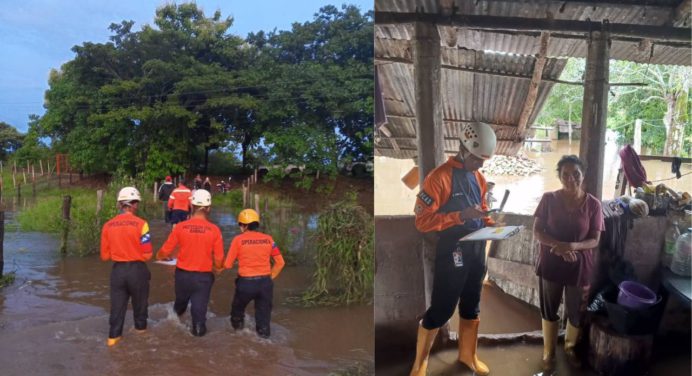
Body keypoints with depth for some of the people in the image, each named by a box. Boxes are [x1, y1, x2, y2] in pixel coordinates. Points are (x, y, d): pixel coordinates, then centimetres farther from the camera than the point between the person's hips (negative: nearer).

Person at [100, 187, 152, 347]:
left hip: (117, 270, 2)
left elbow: (105, 256, 3)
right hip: (137, 269, -2)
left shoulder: (108, 225, -3)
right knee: (139, 302, 20)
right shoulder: (140, 224, -16)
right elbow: (147, 254, -14)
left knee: (117, 304, 15)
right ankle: (140, 328, 39)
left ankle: (113, 336, 20)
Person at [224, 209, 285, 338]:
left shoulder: (238, 239, -6)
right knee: (263, 312, 15)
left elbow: (228, 264, -6)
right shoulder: (268, 239, 2)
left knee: (238, 308, 27)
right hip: (265, 282, 2)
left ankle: (237, 326, 47)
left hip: (246, 282, -2)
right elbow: (280, 262, 3)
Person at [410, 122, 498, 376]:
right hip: (451, 253, -7)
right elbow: (422, 221, -19)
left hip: (477, 252, 7)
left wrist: (490, 224, -1)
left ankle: (468, 355, 38)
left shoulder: (479, 178, 9)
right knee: (441, 309, 1)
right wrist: (460, 216, -26)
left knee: (471, 306, 19)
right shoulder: (439, 177, -15)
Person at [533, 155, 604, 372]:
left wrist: (573, 246, -25)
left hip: (579, 266, 0)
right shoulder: (549, 199, -8)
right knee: (549, 311, 13)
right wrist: (558, 245, -23)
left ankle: (570, 347, 40)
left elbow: (595, 240, -6)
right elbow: (537, 232, -7)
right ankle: (549, 352, 32)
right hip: (550, 264, 0)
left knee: (575, 312, 14)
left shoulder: (593, 204, -7)